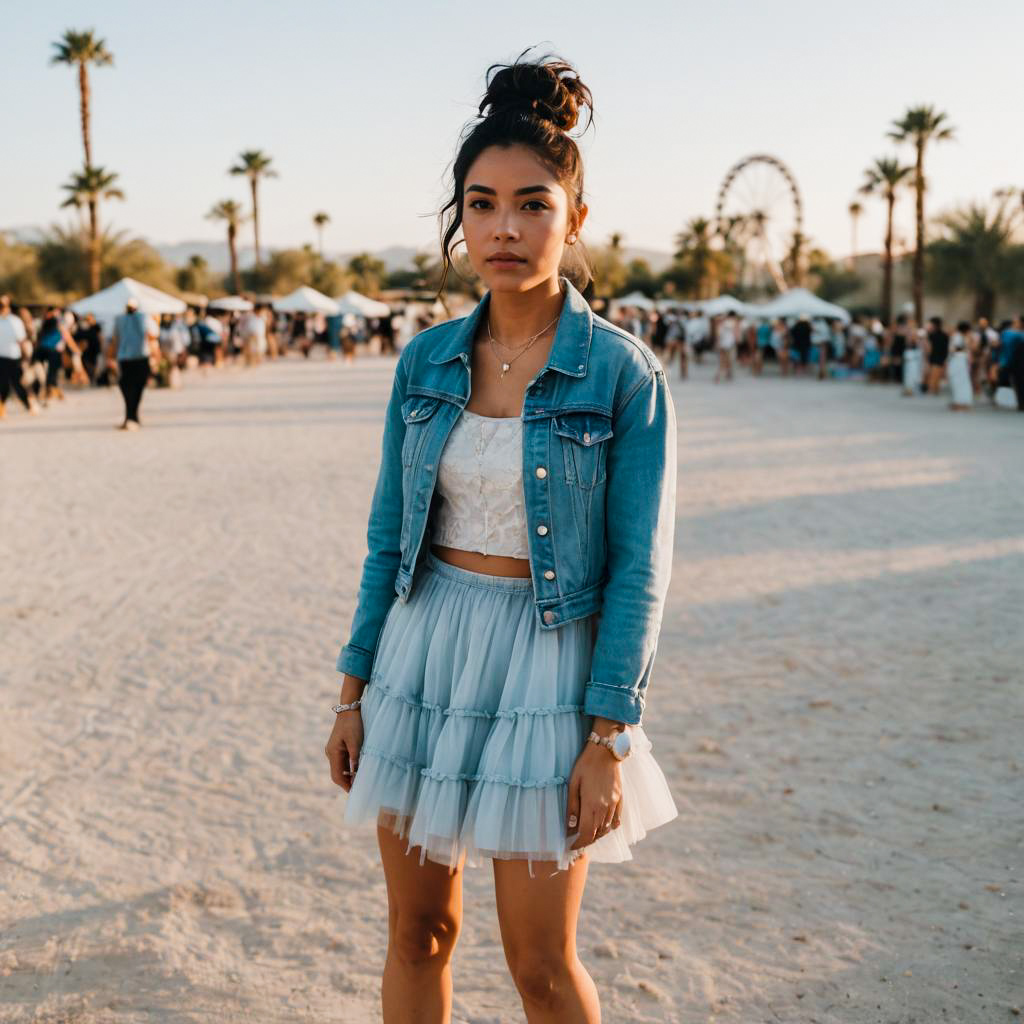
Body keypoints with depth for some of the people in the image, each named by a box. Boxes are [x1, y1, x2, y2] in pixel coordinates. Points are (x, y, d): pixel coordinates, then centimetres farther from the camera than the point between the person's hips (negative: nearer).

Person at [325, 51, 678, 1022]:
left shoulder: (622, 372, -10)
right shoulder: (427, 359, 2)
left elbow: (639, 569, -10)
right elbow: (388, 532, 7)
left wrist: (609, 738, -13)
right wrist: (355, 691, 7)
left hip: (543, 665, -4)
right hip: (422, 649, 4)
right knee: (416, 931, 14)